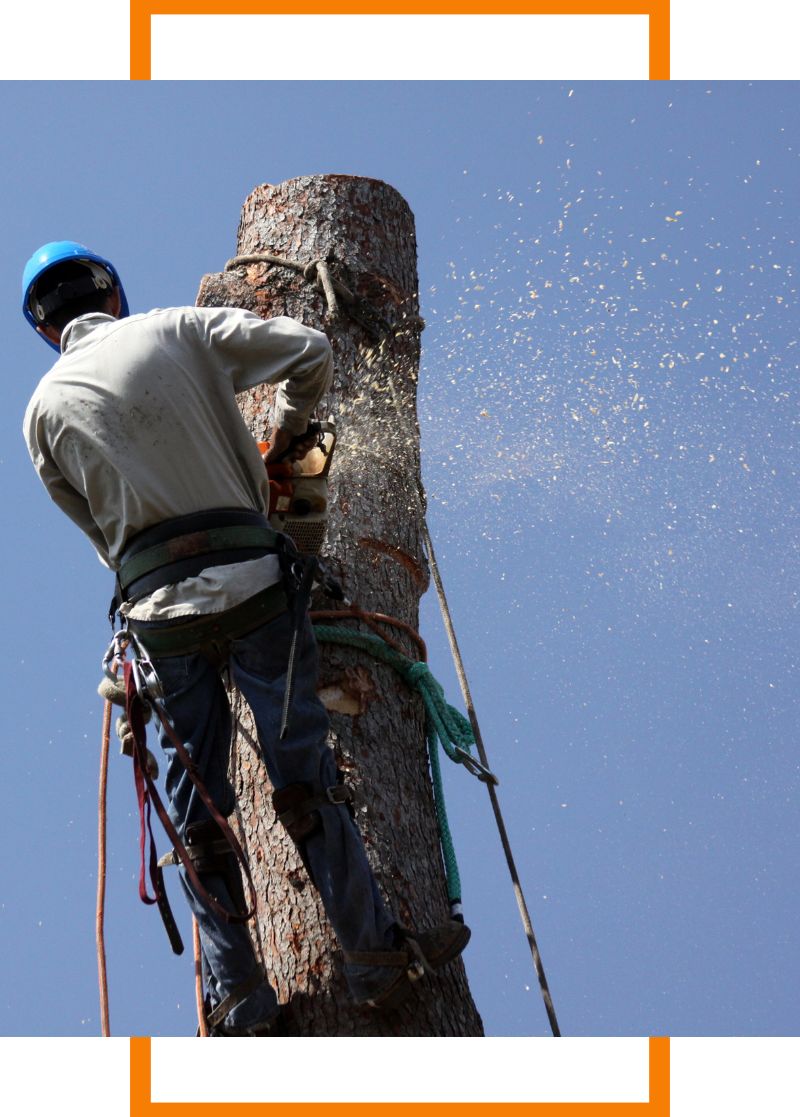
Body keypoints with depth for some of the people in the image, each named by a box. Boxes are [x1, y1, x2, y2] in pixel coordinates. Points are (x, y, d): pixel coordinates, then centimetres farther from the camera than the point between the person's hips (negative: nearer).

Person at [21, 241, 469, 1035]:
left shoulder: (45, 408, 9)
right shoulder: (178, 330, 6)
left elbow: (93, 524, 14)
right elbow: (310, 352, 6)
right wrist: (287, 429, 23)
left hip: (156, 607, 1)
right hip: (248, 582, -1)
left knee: (196, 808, 8)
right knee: (304, 776, 3)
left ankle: (241, 1003, 8)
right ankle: (376, 958, 6)